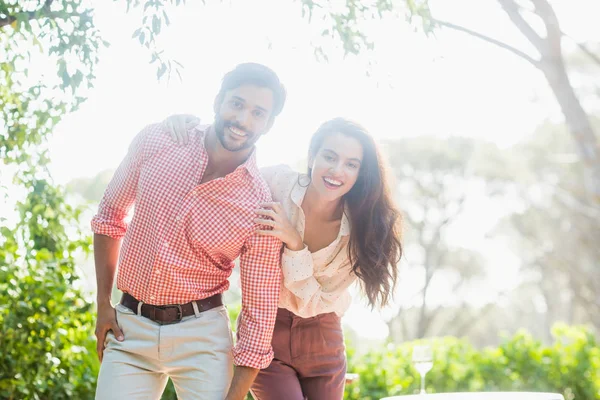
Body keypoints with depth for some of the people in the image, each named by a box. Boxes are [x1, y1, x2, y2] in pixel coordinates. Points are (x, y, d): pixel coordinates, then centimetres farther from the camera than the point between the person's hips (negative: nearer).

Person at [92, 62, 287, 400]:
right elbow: (110, 216, 9)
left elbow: (259, 313, -10)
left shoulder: (262, 210, -13)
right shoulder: (156, 141, -7)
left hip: (201, 335, -2)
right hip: (128, 328, 2)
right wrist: (103, 305, 8)